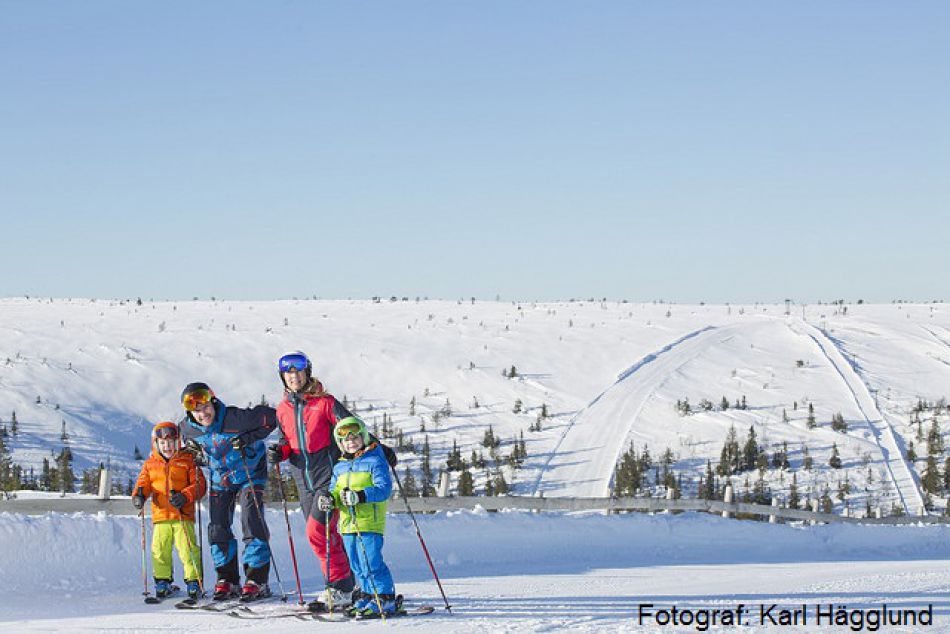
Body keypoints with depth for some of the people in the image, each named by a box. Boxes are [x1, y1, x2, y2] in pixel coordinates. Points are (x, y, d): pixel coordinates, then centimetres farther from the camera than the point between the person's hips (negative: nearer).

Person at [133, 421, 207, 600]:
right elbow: (144, 483, 11)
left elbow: (199, 485, 1)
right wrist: (139, 495, -13)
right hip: (160, 515, 3)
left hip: (183, 514, -3)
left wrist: (185, 496, -16)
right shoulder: (150, 465, 14)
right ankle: (162, 581, 14)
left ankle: (193, 580, 0)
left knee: (187, 548, -10)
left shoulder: (187, 461, 5)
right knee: (159, 550, -1)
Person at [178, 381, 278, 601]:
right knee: (218, 529, 1)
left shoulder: (235, 418, -28)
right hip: (220, 479, 5)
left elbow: (270, 417, -21)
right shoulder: (188, 428, -11)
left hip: (249, 474, -5)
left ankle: (257, 580, -10)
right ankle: (227, 579, 12)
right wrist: (198, 452, -5)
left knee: (252, 524, -14)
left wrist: (249, 438, -29)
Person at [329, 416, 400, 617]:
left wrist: (361, 496, -27)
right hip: (348, 524, 7)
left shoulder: (375, 461, -5)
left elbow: (384, 488, -15)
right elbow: (335, 490, 19)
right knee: (357, 565, 12)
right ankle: (368, 595, 24)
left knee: (371, 562, -11)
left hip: (370, 522, -7)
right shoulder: (340, 467, 16)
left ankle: (386, 598, -5)